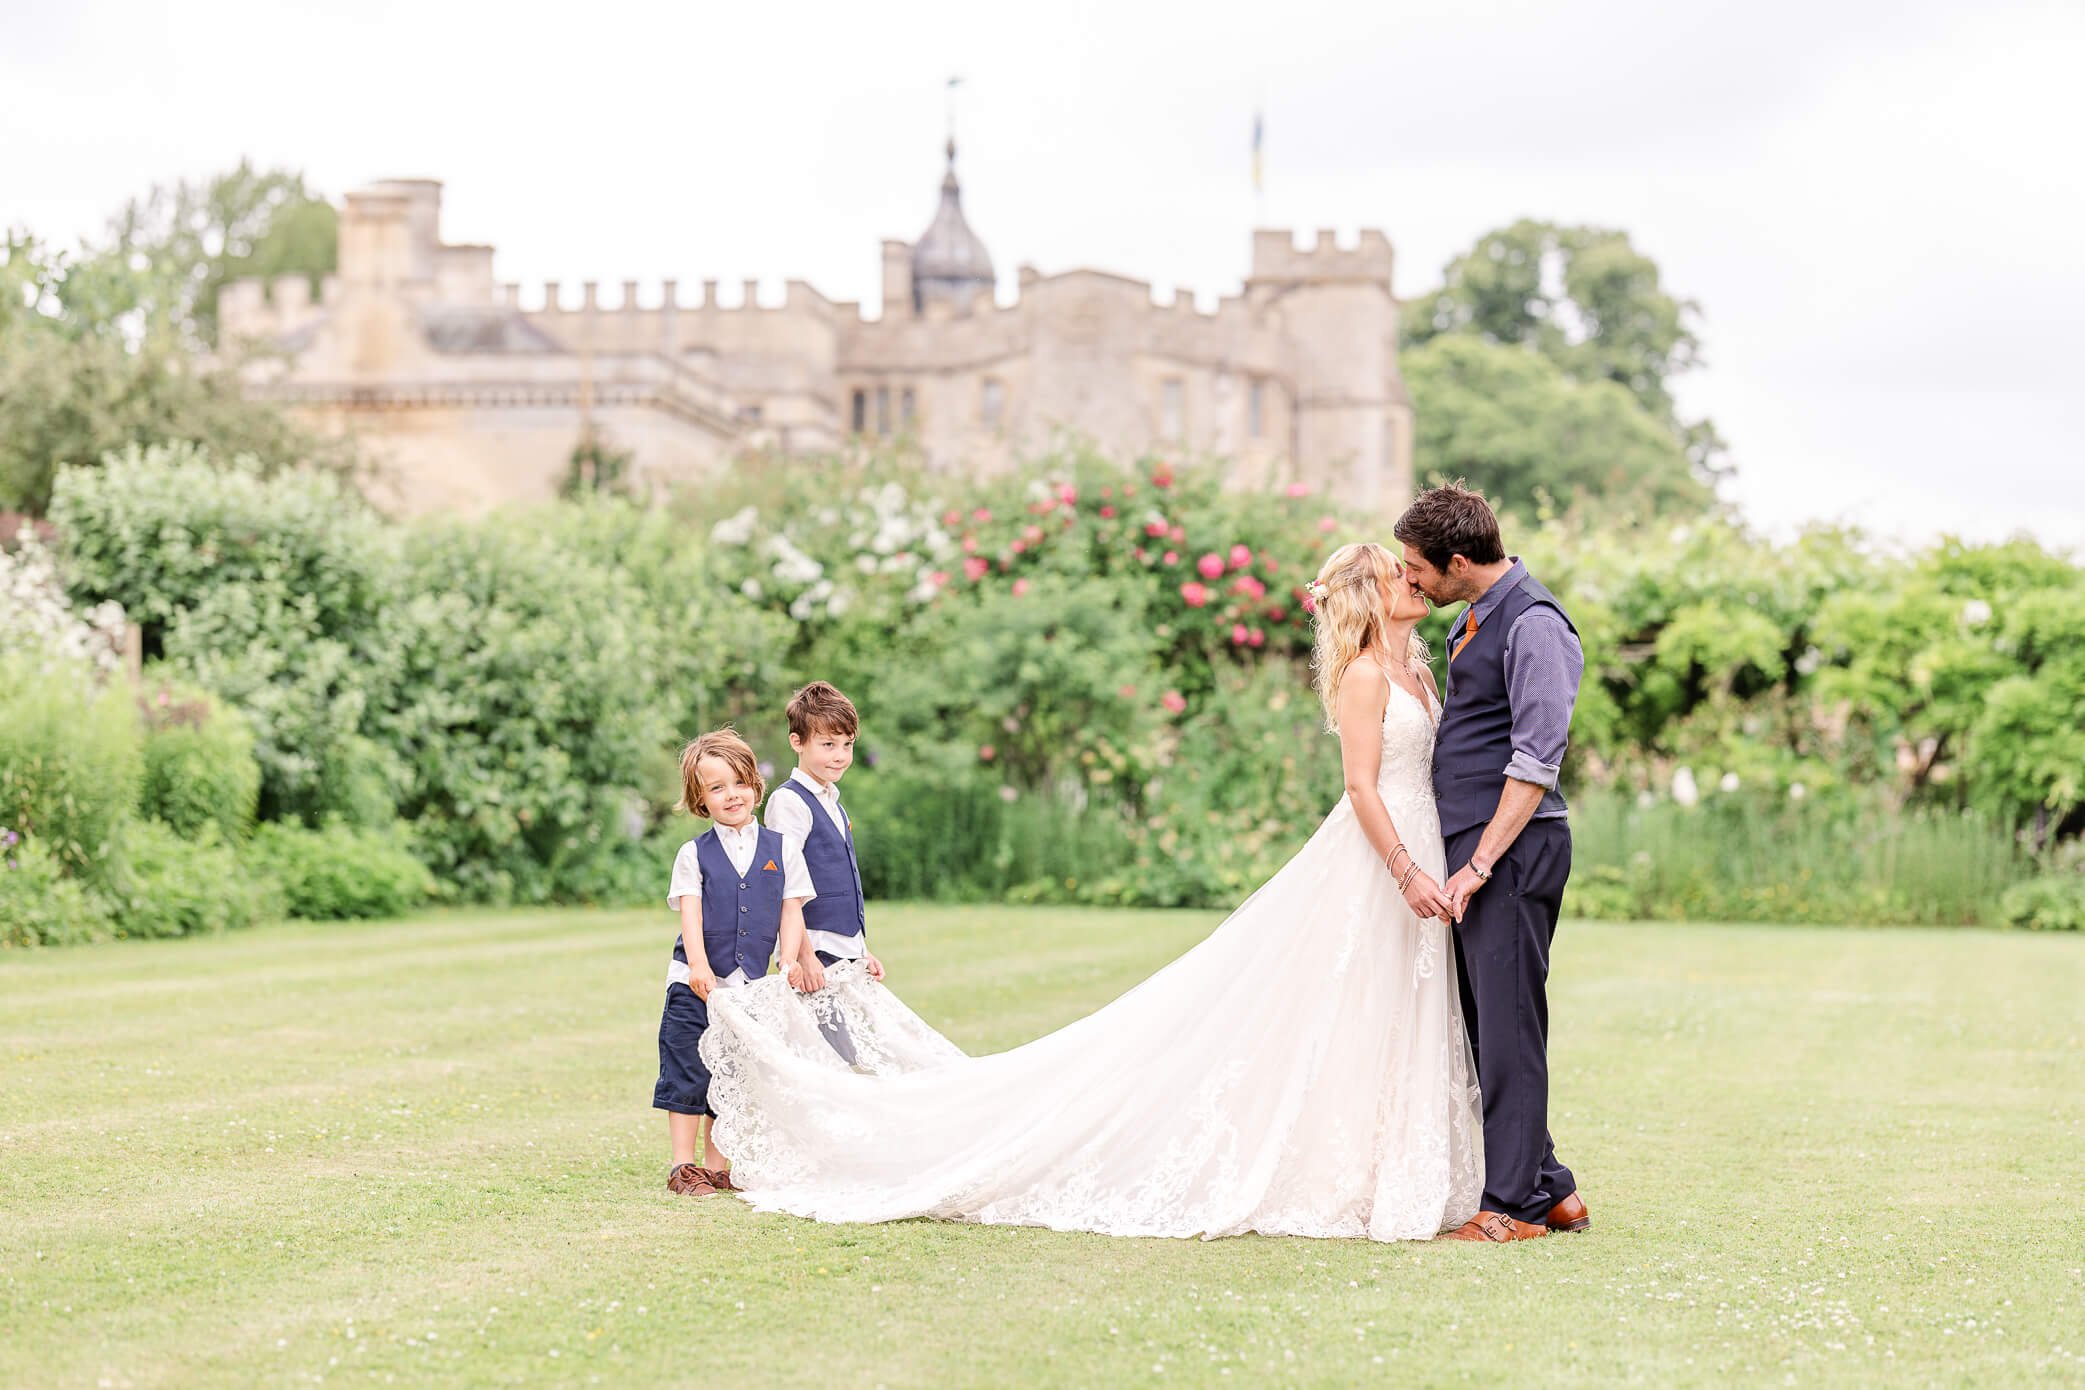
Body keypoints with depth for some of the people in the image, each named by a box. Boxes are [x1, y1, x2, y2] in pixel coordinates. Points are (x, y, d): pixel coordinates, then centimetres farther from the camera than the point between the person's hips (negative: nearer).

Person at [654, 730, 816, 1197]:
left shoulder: (781, 850, 6)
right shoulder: (694, 854, 1)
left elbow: (791, 911, 4)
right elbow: (690, 911, -9)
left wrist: (789, 963, -11)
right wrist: (698, 964, -25)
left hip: (750, 984, 2)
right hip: (695, 983, -2)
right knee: (688, 1074, -3)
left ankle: (717, 1167, 15)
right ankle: (682, 1166, 2)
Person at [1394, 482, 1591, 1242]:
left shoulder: (1534, 625, -14)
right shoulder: (1473, 619, 15)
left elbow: (1537, 759, -19)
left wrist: (1480, 864, -21)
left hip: (1513, 847, -10)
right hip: (1474, 845, 10)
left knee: (1509, 1023, -6)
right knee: (1476, 1020, 11)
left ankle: (1516, 1204, 0)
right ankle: (1551, 1189, 19)